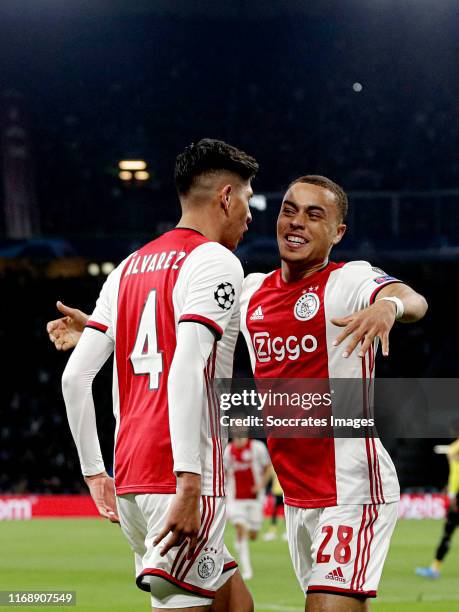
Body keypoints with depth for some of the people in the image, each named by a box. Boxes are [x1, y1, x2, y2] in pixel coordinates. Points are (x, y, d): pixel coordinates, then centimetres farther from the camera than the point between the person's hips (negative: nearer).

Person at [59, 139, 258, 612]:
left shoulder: (129, 268, 18)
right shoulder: (215, 262, -5)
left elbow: (75, 376, 14)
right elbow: (187, 370, -20)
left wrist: (94, 471, 19)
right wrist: (189, 483, -23)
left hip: (129, 481, 8)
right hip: (179, 479, -8)